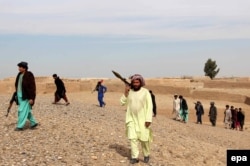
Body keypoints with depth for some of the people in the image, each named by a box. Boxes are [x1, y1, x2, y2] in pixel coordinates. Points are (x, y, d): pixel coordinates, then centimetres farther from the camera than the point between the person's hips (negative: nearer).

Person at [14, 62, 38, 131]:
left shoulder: (29, 75, -15)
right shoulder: (19, 75, 9)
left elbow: (32, 87, -16)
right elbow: (17, 85, 16)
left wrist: (31, 98, -19)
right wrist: (17, 94, 17)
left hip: (26, 96, -9)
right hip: (20, 95, 9)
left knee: (23, 111, -6)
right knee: (26, 110, 13)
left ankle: (20, 126, 2)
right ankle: (33, 123, 24)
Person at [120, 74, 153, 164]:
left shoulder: (145, 92, -10)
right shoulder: (129, 91, 1)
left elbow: (149, 106, -12)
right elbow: (122, 102, -1)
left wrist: (148, 119, -18)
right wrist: (125, 92, -13)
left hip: (142, 119, -3)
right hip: (131, 119, 3)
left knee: (144, 138, 2)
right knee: (132, 138, -4)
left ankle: (146, 155, 25)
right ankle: (135, 157, 4)